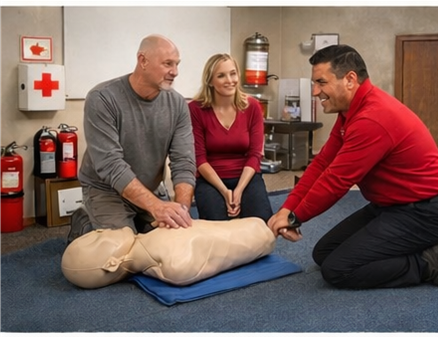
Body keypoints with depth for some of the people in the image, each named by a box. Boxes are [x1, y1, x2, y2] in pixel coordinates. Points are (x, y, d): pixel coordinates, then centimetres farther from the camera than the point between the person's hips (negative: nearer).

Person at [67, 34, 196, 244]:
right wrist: (156, 206, -43)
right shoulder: (102, 99, -23)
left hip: (150, 190, 5)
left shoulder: (177, 104, -10)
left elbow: (184, 162, -15)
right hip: (106, 190, -5)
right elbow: (110, 165, -31)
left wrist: (182, 207, -34)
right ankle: (85, 225, 12)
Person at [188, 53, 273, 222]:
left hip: (246, 177, 2)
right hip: (210, 180, -1)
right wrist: (224, 190, -18)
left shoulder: (252, 106, -2)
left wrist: (239, 190, -16)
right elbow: (199, 157, -8)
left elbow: (255, 154, -3)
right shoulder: (195, 109, -9)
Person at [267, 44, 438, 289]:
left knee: (337, 269, -14)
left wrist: (295, 218, -10)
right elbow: (322, 163, 4)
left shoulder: (373, 119, -28)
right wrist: (287, 209, -3)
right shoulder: (354, 110, 5)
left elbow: (335, 180, -24)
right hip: (390, 205, 10)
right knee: (324, 253, 9)